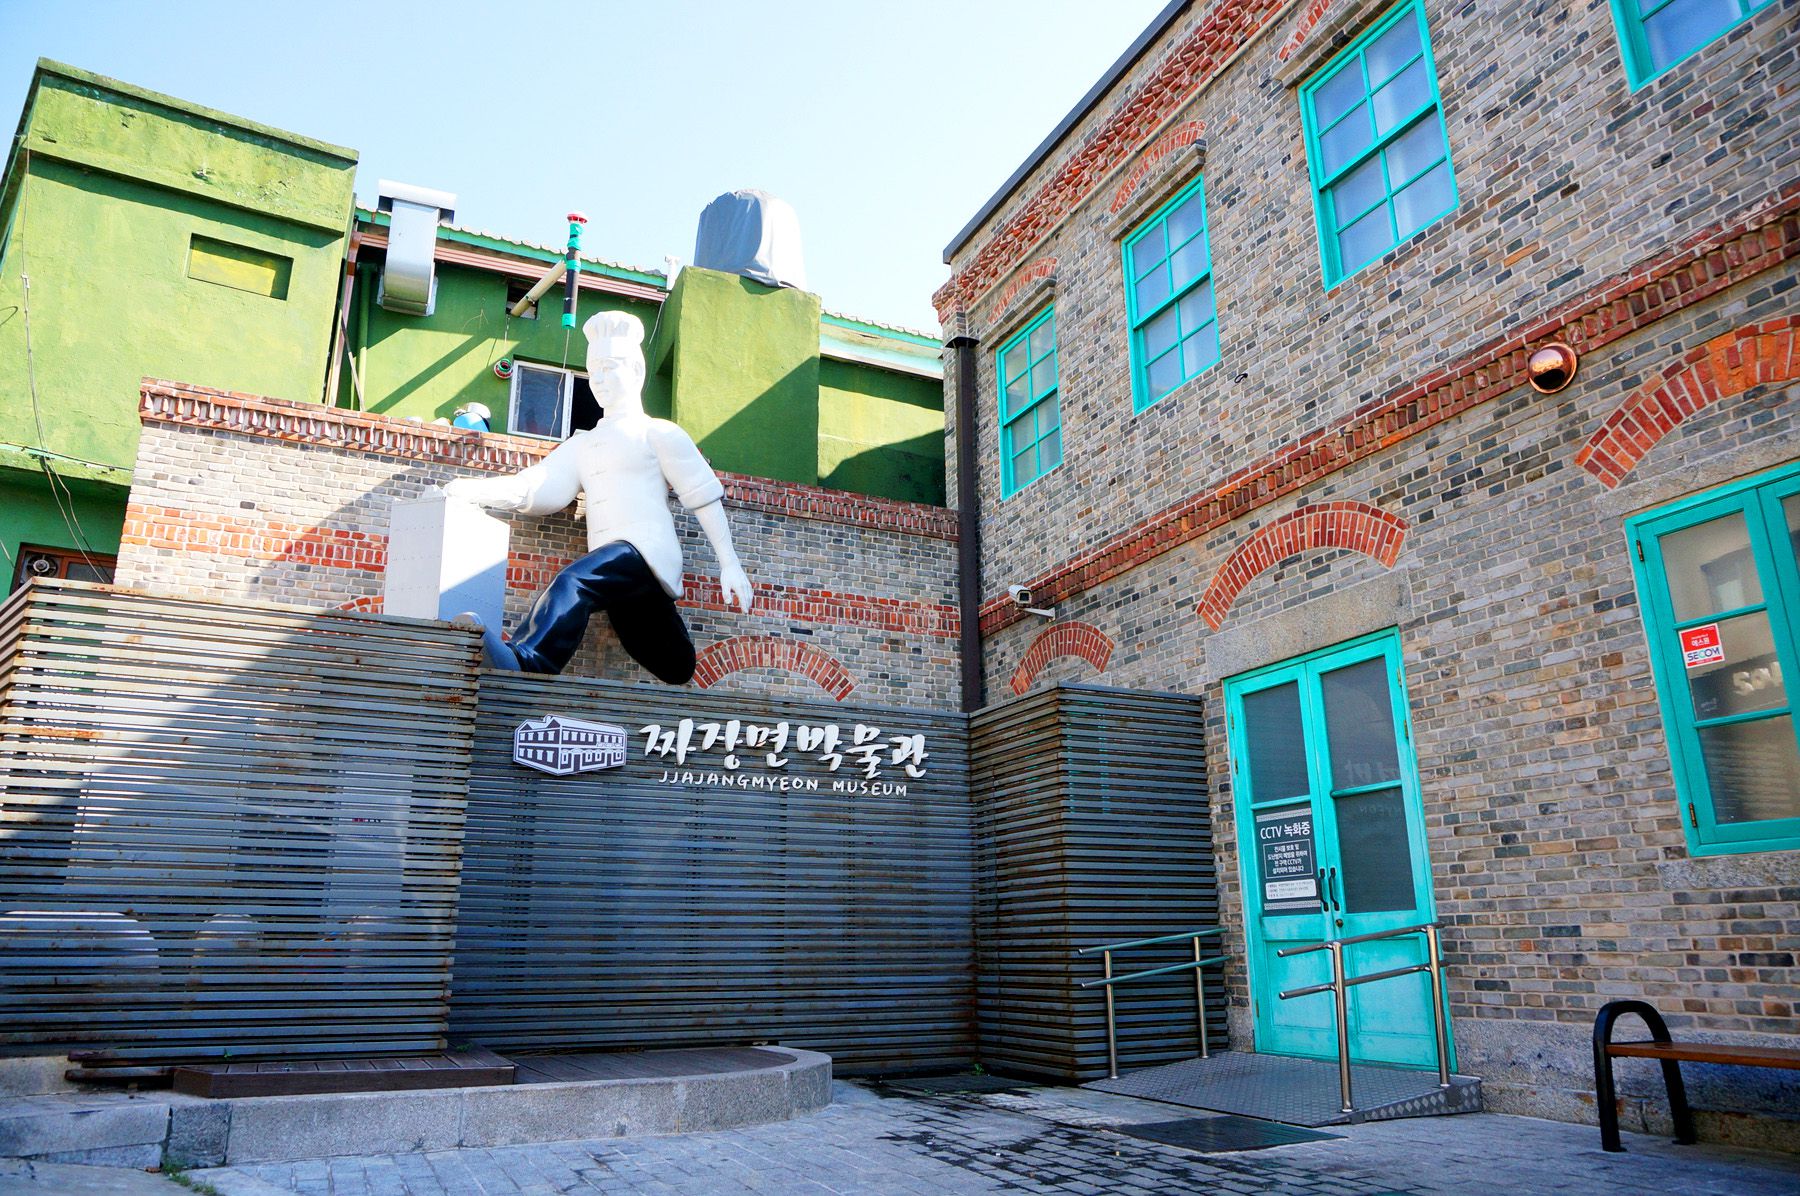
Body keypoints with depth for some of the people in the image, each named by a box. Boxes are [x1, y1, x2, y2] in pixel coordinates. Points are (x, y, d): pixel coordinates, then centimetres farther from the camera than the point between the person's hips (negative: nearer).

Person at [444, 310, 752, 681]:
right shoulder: (582, 445, 28)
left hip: (647, 551, -7)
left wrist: (730, 563, -2)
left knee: (572, 583, -36)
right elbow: (530, 489, 16)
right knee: (679, 675, 6)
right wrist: (466, 490, 0)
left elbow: (704, 496, 5)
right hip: (616, 572, 7)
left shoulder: (658, 433, 10)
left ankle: (526, 660, -56)